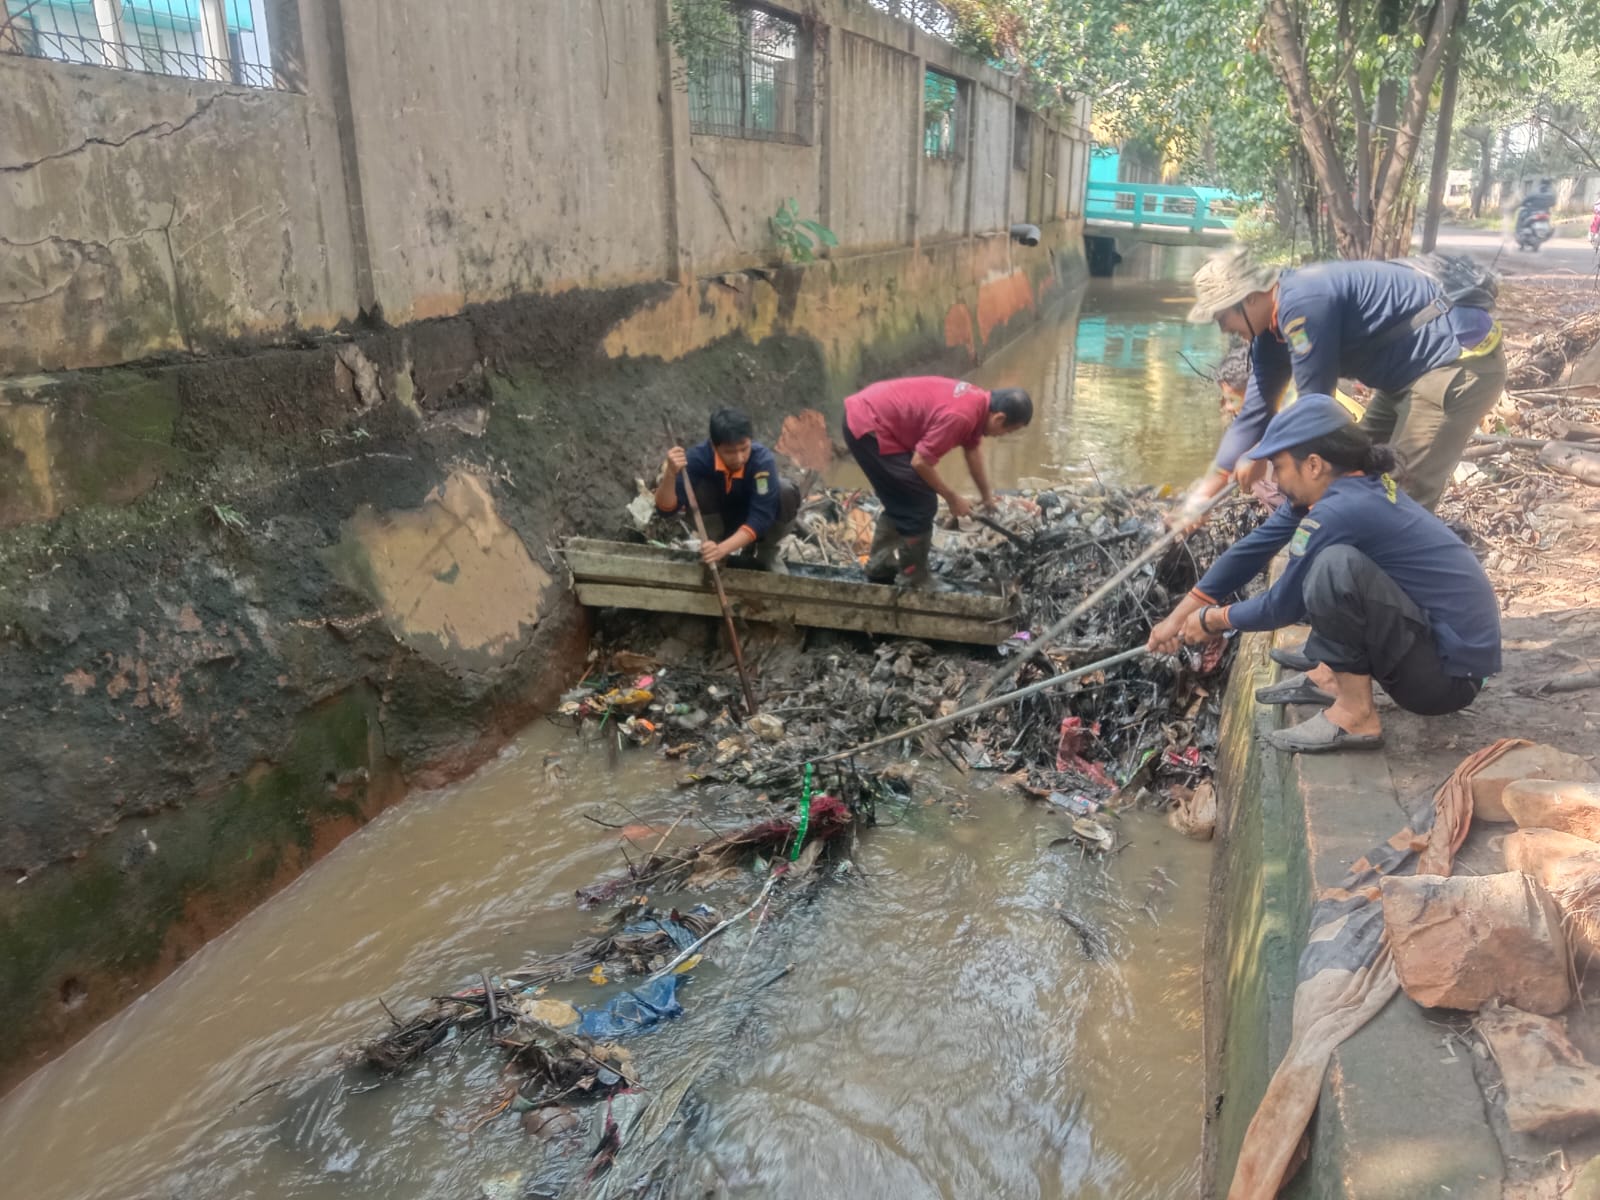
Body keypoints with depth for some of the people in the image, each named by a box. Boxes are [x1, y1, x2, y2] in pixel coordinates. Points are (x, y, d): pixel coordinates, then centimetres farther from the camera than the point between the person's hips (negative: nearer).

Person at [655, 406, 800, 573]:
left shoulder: (762, 460, -32)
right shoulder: (700, 457, -29)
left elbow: (760, 517, -37)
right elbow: (666, 507, -34)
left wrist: (722, 549, -49)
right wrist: (671, 473, -54)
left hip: (751, 527, 0)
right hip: (718, 521, 1)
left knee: (786, 493, -29)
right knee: (699, 488, -29)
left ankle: (766, 553, -3)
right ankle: (712, 552, -7)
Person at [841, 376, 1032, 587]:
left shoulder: (978, 401, 5)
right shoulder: (959, 415, -25)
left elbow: (973, 449, 21)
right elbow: (921, 462, -20)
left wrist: (987, 495, 28)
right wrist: (953, 498, -7)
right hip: (868, 426, -10)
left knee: (902, 501, 21)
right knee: (920, 504, -3)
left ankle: (880, 564, 32)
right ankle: (913, 581, 8)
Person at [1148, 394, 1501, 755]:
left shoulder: (1339, 512, -24)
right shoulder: (1347, 488, 2)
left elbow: (1282, 606, -11)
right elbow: (1255, 548, 7)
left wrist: (1213, 619, 7)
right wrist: (1179, 616, 10)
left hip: (1449, 674, -9)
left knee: (1336, 565, -30)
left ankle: (1356, 717, -13)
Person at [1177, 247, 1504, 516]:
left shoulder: (1302, 302, -27)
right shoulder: (1274, 322, 4)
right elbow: (1257, 406, 10)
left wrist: (1262, 457, -7)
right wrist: (1213, 481, 11)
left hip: (1461, 361, -10)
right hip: (1415, 368, 10)